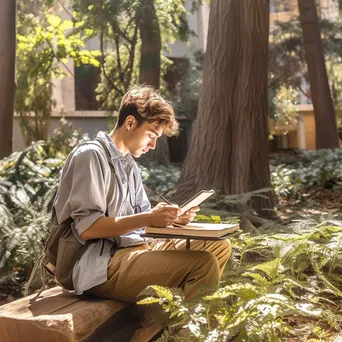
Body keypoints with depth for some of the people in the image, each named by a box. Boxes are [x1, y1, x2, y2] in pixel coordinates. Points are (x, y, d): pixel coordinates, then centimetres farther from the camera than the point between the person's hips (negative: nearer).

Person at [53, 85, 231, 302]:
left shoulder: (129, 163, 17)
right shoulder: (91, 155, -12)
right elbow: (86, 227, -19)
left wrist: (173, 218, -3)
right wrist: (147, 219, -25)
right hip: (101, 265, -9)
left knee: (219, 247, 4)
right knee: (204, 263, -24)